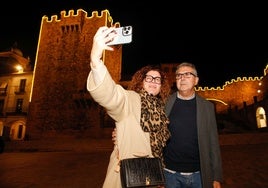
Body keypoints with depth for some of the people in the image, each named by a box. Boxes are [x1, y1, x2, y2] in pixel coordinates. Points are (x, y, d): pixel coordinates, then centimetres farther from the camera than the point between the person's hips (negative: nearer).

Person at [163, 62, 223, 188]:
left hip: (198, 174, 1)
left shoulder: (207, 106, -1)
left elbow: (213, 144, 0)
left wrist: (217, 178, -1)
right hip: (170, 173, 0)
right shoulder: (166, 103, -3)